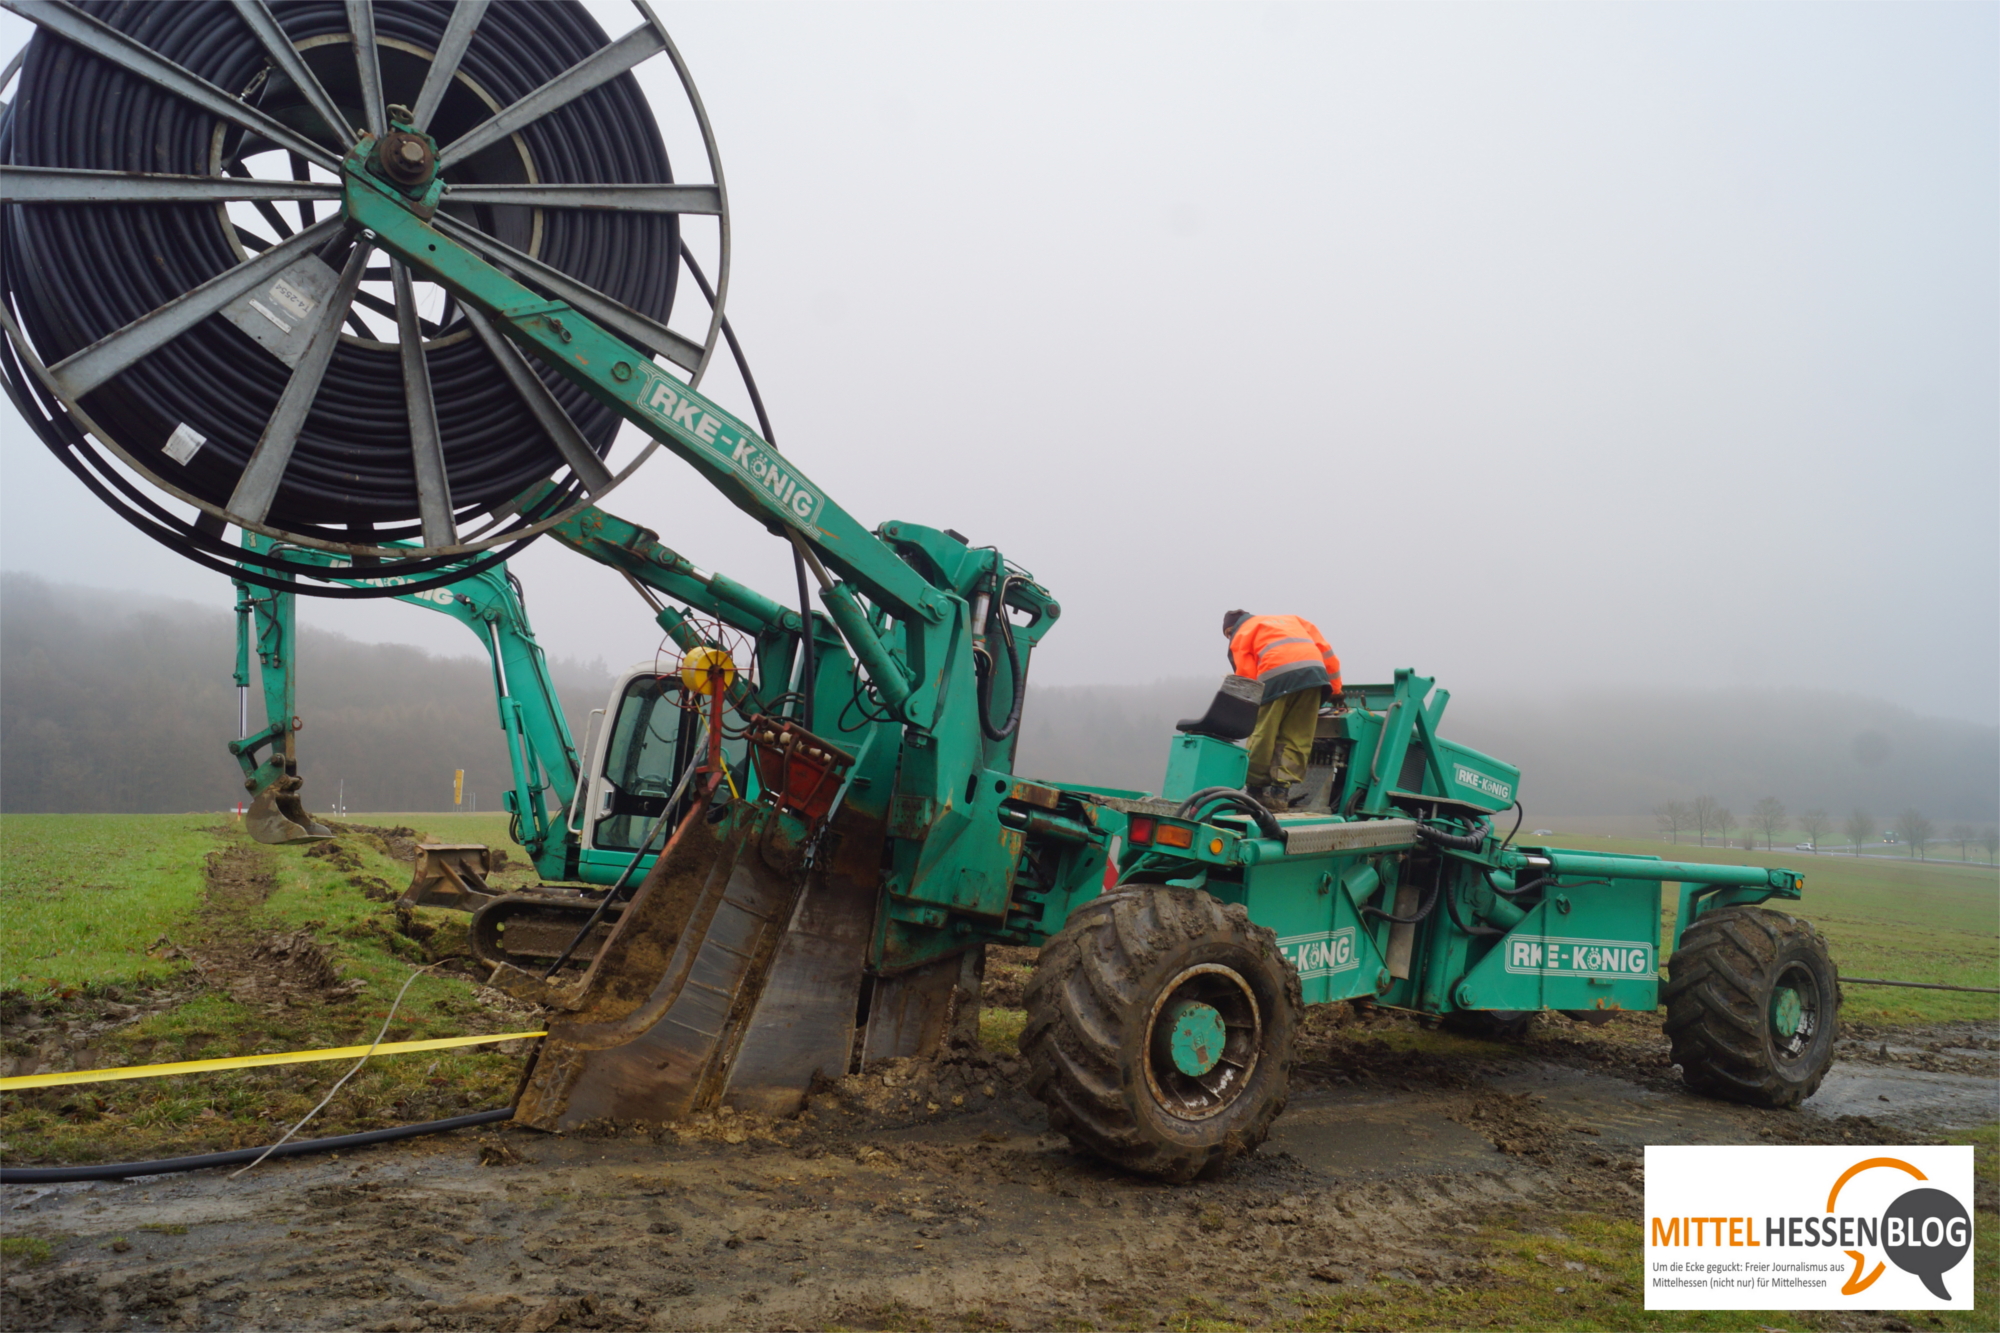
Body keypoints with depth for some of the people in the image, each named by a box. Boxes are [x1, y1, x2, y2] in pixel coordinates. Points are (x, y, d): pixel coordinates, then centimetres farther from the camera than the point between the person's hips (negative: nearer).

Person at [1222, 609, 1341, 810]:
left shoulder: (1240, 636, 21)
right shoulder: (1291, 620, 36)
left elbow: (1246, 677, 7)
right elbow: (1325, 649, 27)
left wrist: (1251, 710, 12)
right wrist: (1335, 687, 28)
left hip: (1277, 677, -4)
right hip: (1314, 672, 4)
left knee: (1263, 735, 5)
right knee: (1297, 739, 6)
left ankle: (1256, 788, 7)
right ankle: (1280, 791, -2)